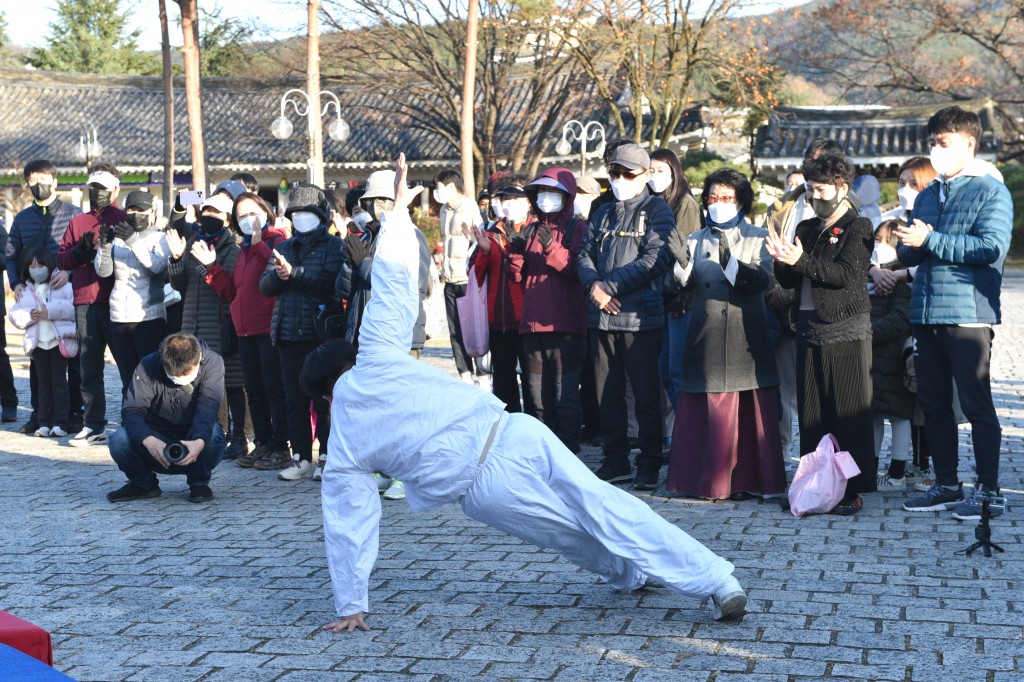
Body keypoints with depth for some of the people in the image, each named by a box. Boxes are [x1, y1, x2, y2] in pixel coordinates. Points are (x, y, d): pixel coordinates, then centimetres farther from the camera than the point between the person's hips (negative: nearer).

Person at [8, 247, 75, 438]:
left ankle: (60, 423, 1)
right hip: (37, 342, 4)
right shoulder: (26, 292, 12)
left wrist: (51, 311, -20)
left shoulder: (63, 286, -2)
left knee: (59, 381, -2)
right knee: (44, 383, 8)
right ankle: (44, 423, 11)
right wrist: (29, 316, -13)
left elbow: (74, 309, -13)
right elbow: (14, 315, 7)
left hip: (59, 340, -4)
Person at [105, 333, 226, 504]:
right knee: (119, 441, -27)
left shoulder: (212, 363, -17)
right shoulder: (148, 366, -15)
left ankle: (199, 482, -5)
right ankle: (143, 483, 4)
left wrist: (199, 441, -50)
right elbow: (132, 411, -24)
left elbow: (207, 408, -30)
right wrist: (148, 440, -45)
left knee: (214, 434, -35)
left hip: (194, 441, -1)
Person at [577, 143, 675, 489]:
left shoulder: (657, 210, 1)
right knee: (607, 393, 9)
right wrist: (593, 285, -8)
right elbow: (585, 254, 14)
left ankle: (648, 466, 5)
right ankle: (616, 461, 18)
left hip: (641, 316, -6)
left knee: (646, 395, -2)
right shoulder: (603, 213, 20)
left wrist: (611, 285, -14)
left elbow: (656, 259, -12)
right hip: (602, 316, 6)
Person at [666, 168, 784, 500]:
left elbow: (761, 280, -9)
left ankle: (746, 480, 4)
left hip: (746, 336, -2)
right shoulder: (696, 240, 16)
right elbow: (683, 284, 3)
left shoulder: (757, 238, 8)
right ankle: (702, 478, 5)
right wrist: (680, 262, -17)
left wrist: (729, 262, -25)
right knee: (701, 409, -1)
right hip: (706, 334, 2)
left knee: (748, 411, -3)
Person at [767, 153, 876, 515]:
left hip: (846, 332, -6)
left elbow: (848, 274, -16)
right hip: (809, 330, 6)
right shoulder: (806, 229, 18)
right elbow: (788, 280, 14)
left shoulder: (858, 227, -2)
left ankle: (852, 491, 0)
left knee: (849, 415, -4)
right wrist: (783, 261, -8)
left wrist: (801, 261, -25)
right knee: (811, 414, 7)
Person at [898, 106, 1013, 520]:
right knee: (933, 405, 11)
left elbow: (992, 246, -17)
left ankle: (989, 492, 5)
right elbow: (907, 252, 17)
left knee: (977, 406, -3)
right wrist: (912, 245, -8)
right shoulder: (927, 196, 18)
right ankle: (947, 486, 22)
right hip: (927, 315, 7)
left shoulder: (991, 192, -3)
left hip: (968, 315, -7)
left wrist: (931, 241, -18)